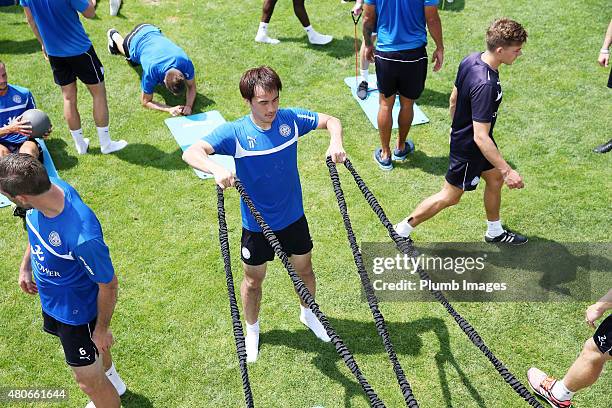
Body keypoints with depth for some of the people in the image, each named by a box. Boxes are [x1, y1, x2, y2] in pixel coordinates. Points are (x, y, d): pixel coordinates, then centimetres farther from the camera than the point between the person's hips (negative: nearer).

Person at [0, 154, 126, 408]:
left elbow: (108, 286, -27)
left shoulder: (82, 237, -45)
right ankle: (110, 378, 66)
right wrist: (25, 266, 6)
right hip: (52, 298, 8)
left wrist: (102, 329, -13)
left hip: (78, 309, -8)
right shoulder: (50, 186, -22)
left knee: (89, 382, 14)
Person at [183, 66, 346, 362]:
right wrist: (216, 169, -54)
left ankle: (309, 314, 53)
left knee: (304, 270, 23)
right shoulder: (235, 133, -23)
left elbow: (331, 121, -2)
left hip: (294, 218, 3)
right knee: (253, 281, 17)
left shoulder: (290, 118, -13)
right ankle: (252, 330, 45)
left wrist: (335, 143, -24)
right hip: (257, 225, -2)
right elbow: (191, 152, -32)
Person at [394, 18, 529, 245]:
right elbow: (480, 137, -35)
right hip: (468, 148, -9)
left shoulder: (471, 59, -10)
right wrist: (507, 170, -31)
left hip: (461, 133, 9)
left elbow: (454, 98, 6)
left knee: (495, 179, 23)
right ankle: (403, 230, 23)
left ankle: (495, 232, 43)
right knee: (450, 196, 9)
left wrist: (457, 126, 22)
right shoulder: (485, 85, -37)